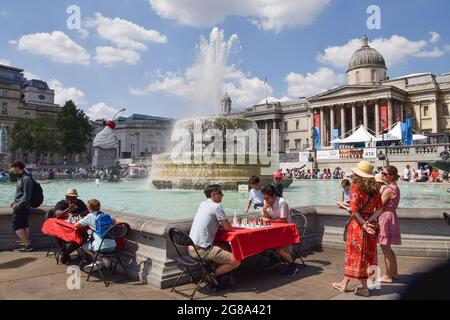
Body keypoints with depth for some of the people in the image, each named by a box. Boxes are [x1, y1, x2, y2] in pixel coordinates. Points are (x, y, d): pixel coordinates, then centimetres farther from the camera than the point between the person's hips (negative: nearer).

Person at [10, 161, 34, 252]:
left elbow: (26, 196, -21)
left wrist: (17, 205, -18)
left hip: (21, 207, -10)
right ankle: (27, 244, 18)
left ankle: (27, 245, -5)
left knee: (16, 226, -6)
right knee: (24, 225, 12)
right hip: (21, 206, 10)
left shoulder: (26, 179, -18)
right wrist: (15, 202, 12)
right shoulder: (21, 177, 12)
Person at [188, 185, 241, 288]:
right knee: (236, 262, -10)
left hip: (191, 247, 9)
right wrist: (223, 225, 16)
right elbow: (228, 228, -6)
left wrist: (220, 224, 13)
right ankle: (212, 275, 0)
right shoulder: (217, 206, -10)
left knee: (226, 249, 26)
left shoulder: (202, 204, 15)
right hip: (202, 250, -9)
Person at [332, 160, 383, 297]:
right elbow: (379, 209, -1)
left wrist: (363, 224, -14)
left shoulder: (356, 186, -13)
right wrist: (368, 221, -8)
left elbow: (354, 208, -21)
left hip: (357, 223, -7)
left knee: (357, 254, 6)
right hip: (371, 224, 7)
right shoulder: (375, 188, 4)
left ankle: (364, 288, 16)